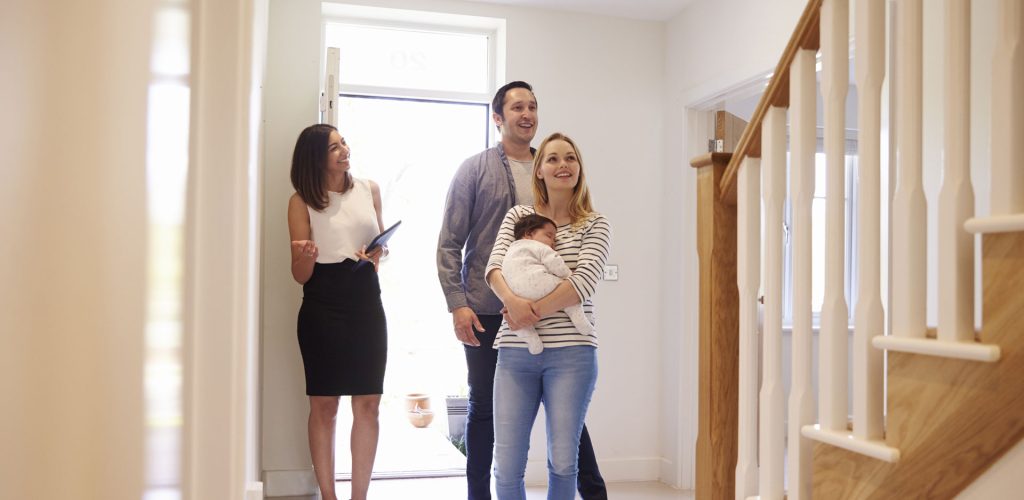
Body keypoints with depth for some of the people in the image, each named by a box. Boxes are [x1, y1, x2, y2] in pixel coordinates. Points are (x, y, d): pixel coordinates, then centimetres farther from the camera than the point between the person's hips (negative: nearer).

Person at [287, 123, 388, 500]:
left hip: (366, 303, 3)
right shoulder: (302, 201, -1)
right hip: (321, 307, -3)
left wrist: (377, 253, 0)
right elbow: (300, 275, -2)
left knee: (368, 403, 2)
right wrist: (305, 257, -24)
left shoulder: (369, 189, 7)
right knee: (324, 404, 1)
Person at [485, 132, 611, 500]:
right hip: (516, 351, 2)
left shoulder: (594, 225, 6)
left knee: (562, 461, 3)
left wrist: (534, 312, -15)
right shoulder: (517, 216, 12)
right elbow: (495, 266, -1)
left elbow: (585, 281, -9)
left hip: (571, 352, -2)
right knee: (506, 465, 0)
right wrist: (513, 301, -21)